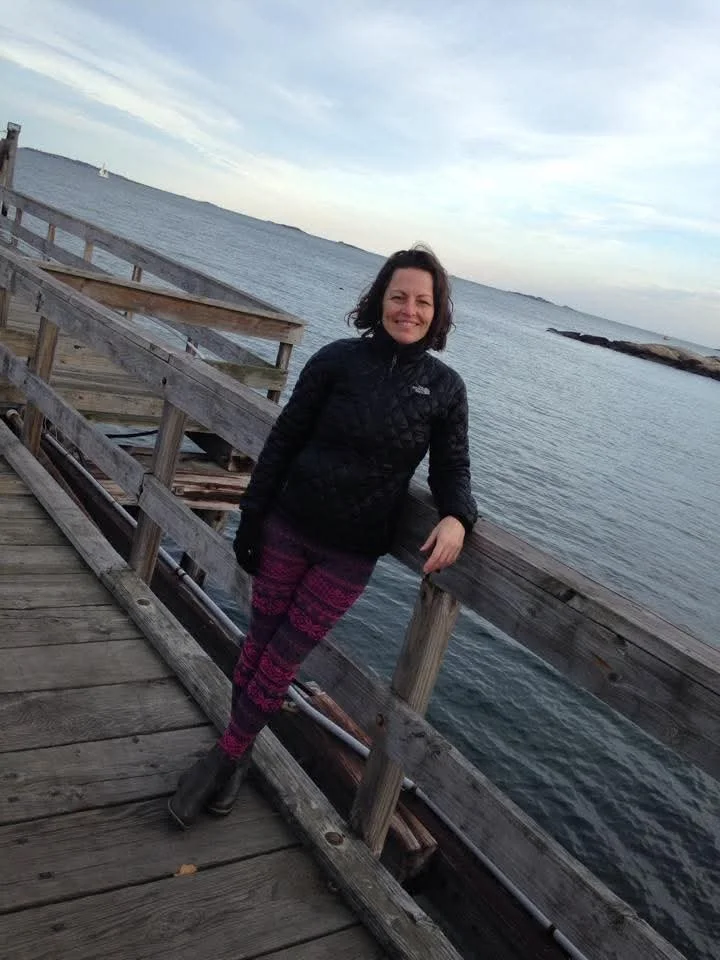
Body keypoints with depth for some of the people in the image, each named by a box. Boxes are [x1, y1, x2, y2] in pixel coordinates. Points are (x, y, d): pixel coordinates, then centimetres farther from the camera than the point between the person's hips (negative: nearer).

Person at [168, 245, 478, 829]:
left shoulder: (445, 388, -4)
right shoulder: (338, 359, -8)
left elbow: (451, 469, 1)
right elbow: (284, 440, -3)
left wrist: (457, 517, -21)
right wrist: (251, 518, -2)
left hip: (352, 553, 0)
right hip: (287, 527, 1)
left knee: (283, 658, 9)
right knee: (260, 640, 13)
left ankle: (226, 756, 31)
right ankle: (237, 756, 35)